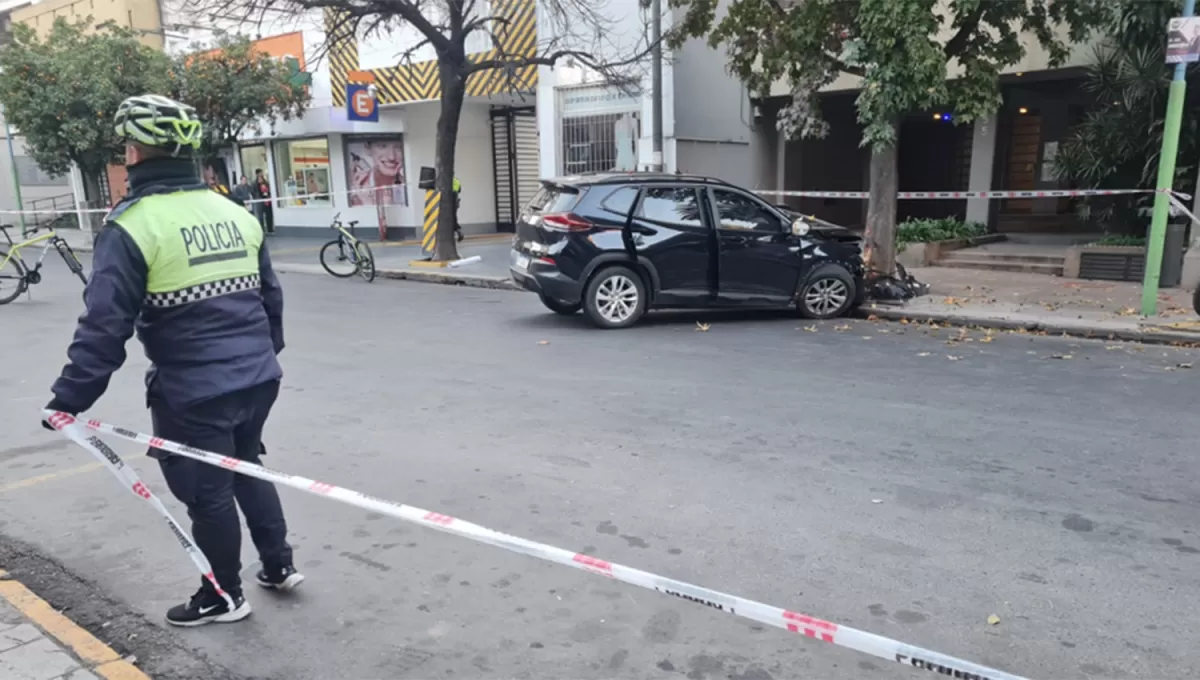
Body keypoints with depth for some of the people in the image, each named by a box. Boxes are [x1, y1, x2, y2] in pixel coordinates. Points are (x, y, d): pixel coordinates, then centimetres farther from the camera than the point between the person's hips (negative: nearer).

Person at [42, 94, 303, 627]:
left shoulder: (132, 225, -13)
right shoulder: (236, 213, 6)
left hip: (193, 394, -6)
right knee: (246, 468, 25)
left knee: (208, 492, 10)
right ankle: (279, 566, 35)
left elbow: (105, 325, -17)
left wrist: (70, 398, -10)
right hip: (257, 379, 6)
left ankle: (223, 597, 28)